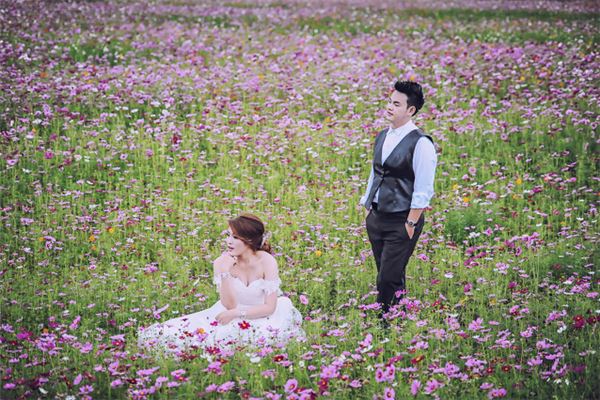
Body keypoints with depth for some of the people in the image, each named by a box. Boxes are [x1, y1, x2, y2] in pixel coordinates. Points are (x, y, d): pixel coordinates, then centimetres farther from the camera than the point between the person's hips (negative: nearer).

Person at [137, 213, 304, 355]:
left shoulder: (267, 261, -18)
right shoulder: (222, 263, -13)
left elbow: (270, 307, -16)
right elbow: (229, 305, -16)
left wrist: (235, 314, -25)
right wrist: (225, 273, -28)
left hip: (262, 315, -1)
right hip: (233, 313, 1)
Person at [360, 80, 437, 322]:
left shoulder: (421, 144, -14)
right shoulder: (382, 137, 9)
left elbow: (423, 191, -15)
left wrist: (411, 224, -15)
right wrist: (367, 207, 17)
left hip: (401, 222, -7)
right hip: (376, 218, 7)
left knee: (389, 281, -7)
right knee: (387, 277, 14)